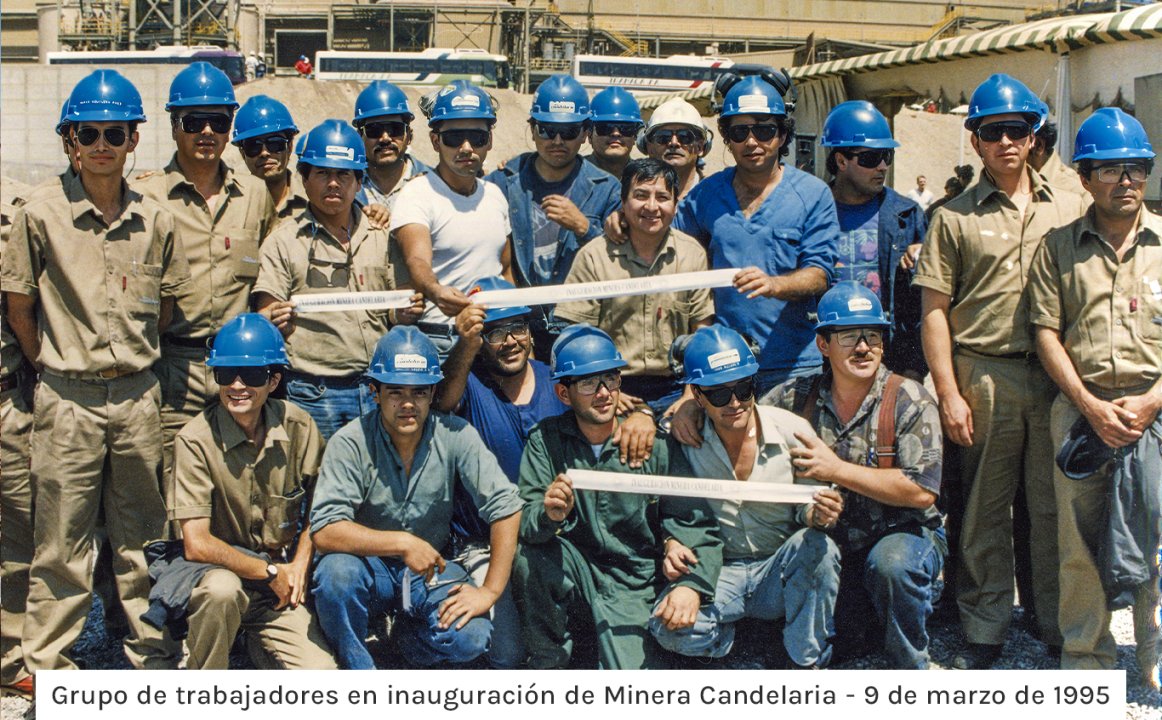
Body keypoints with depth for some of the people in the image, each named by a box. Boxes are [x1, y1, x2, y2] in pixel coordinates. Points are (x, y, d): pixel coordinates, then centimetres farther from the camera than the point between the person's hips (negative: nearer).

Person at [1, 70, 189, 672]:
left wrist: (136, 358, 9)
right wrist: (53, 365, 4)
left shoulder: (155, 221, 4)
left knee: (143, 536, 11)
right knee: (61, 539, 2)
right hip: (67, 398, -3)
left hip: (138, 395, 3)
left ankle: (154, 655, 21)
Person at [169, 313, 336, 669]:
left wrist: (298, 566, -3)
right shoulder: (195, 439, -15)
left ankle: (258, 642, 14)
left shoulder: (298, 427, -3)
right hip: (220, 570, -3)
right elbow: (196, 544, -18)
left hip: (281, 585, 3)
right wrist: (271, 572, -13)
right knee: (221, 589, -38)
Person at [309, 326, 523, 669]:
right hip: (369, 562, -1)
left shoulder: (456, 436, -11)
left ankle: (407, 634, 12)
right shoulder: (350, 444, -16)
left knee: (471, 638, -24)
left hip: (432, 568, 2)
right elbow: (324, 531, -24)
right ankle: (359, 671, -8)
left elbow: (506, 508, -10)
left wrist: (490, 591, -15)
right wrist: (403, 543, -31)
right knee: (335, 572, -35)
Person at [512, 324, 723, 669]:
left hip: (634, 586, -1)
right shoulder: (545, 441, -4)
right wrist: (549, 515, -38)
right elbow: (523, 523, -13)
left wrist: (692, 585, -24)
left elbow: (696, 522, -7)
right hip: (572, 574, 2)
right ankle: (548, 662, -6)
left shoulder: (655, 443, -6)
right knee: (529, 555, -30)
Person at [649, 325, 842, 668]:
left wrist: (818, 513, -26)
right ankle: (725, 636, 8)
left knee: (818, 548, -33)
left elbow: (806, 507, -2)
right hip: (718, 573, 0)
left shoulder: (792, 431, -10)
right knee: (667, 625, -28)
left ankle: (808, 664, -11)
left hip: (781, 573, 0)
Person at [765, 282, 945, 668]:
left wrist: (837, 469, -19)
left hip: (904, 534, -2)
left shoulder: (909, 401, -9)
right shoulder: (797, 397, 1)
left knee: (890, 562, -36)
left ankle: (911, 666, -10)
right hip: (828, 545, 3)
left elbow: (921, 491, -18)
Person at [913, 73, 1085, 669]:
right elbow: (934, 309, 1)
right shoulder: (955, 217, 5)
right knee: (984, 511, 5)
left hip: (1057, 376, 2)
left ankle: (1062, 630, 19)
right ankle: (985, 631, 17)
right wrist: (949, 393, -6)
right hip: (984, 377, -1)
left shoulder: (1069, 209, 11)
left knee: (1057, 508, 6)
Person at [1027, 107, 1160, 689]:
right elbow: (1046, 332, 4)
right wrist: (1090, 406, -6)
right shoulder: (1059, 247, 8)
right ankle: (1086, 658, 19)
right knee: (1080, 543, 5)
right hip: (1079, 408, 1)